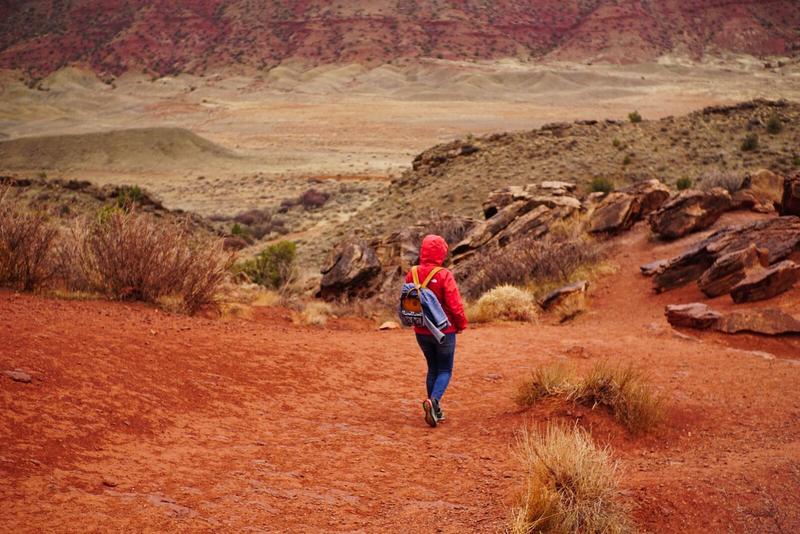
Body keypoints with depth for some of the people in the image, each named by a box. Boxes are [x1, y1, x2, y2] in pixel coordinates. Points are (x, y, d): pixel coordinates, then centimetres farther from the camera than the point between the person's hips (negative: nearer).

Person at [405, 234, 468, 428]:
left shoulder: (412, 274, -5)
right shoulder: (444, 275, -19)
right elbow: (455, 304, -18)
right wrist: (461, 325, -1)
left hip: (421, 332, 5)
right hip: (444, 331, -5)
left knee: (432, 369, 19)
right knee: (445, 370, 9)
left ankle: (436, 411, 20)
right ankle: (433, 400, -16)